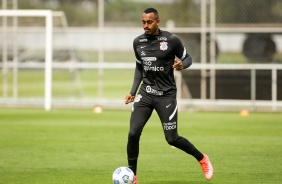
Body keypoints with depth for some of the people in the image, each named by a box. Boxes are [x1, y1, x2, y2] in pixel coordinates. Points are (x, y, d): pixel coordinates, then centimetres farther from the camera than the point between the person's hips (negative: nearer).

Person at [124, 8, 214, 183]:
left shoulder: (172, 40, -11)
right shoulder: (138, 42, 2)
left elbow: (188, 58, 1)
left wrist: (182, 65, -23)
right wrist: (133, 91, 10)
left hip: (166, 95, -3)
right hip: (145, 94, 4)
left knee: (172, 138, -3)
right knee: (133, 133, -10)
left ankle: (202, 159, 24)